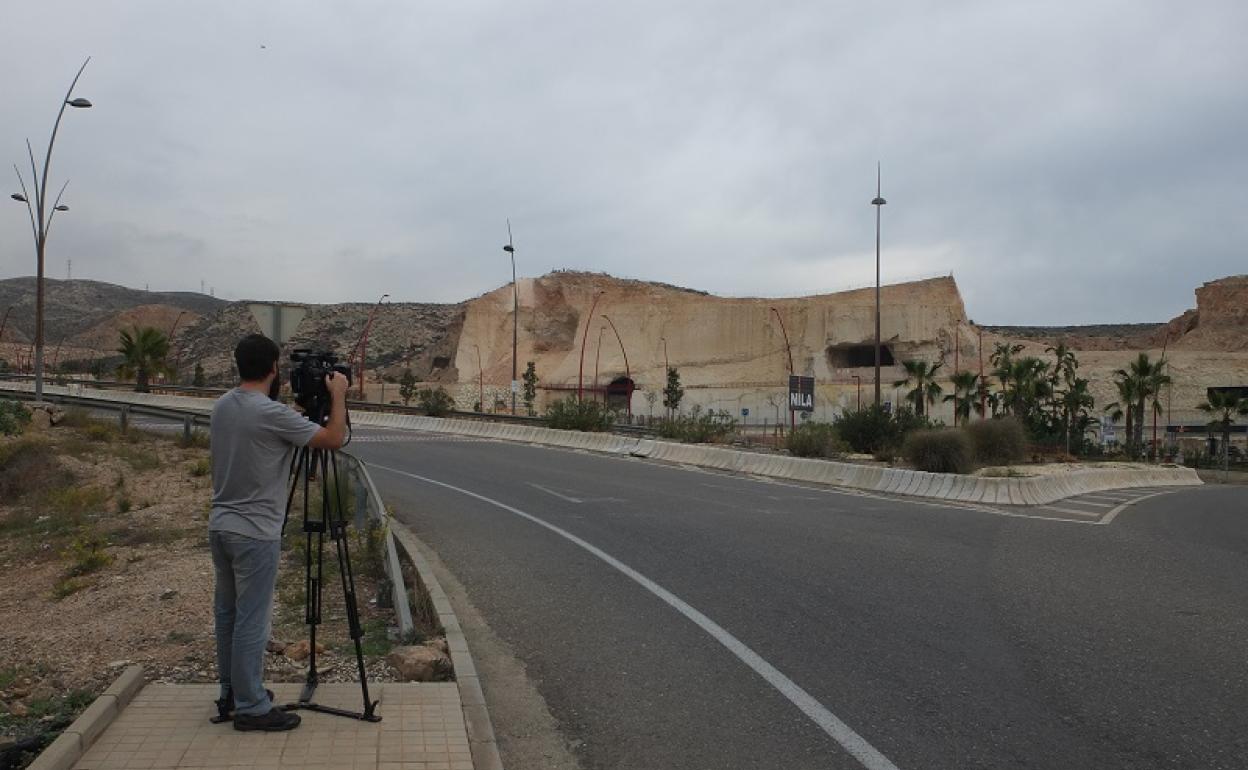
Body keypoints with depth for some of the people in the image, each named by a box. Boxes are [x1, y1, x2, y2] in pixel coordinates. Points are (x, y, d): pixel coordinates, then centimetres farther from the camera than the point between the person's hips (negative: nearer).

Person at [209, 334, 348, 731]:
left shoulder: (222, 406, 6)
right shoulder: (272, 414, -20)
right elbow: (334, 438, -15)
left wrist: (286, 400, 20)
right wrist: (338, 394, -2)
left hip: (221, 526, 9)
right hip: (254, 533, -9)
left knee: (227, 612, 17)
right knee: (251, 621, -1)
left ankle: (232, 691, 30)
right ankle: (251, 706, 7)